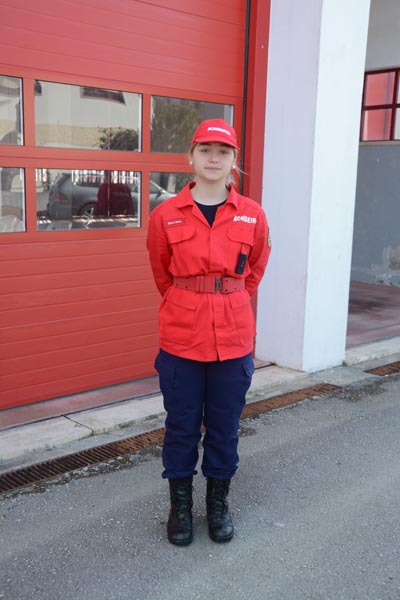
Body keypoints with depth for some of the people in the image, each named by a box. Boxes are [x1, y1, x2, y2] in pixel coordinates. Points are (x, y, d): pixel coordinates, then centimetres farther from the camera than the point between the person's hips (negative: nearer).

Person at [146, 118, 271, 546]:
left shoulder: (252, 216, -1)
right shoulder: (166, 216, -3)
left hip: (234, 338, 1)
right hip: (181, 339, -1)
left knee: (224, 426, 12)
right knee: (182, 425, 10)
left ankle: (218, 502, 32)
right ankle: (180, 503, 29)